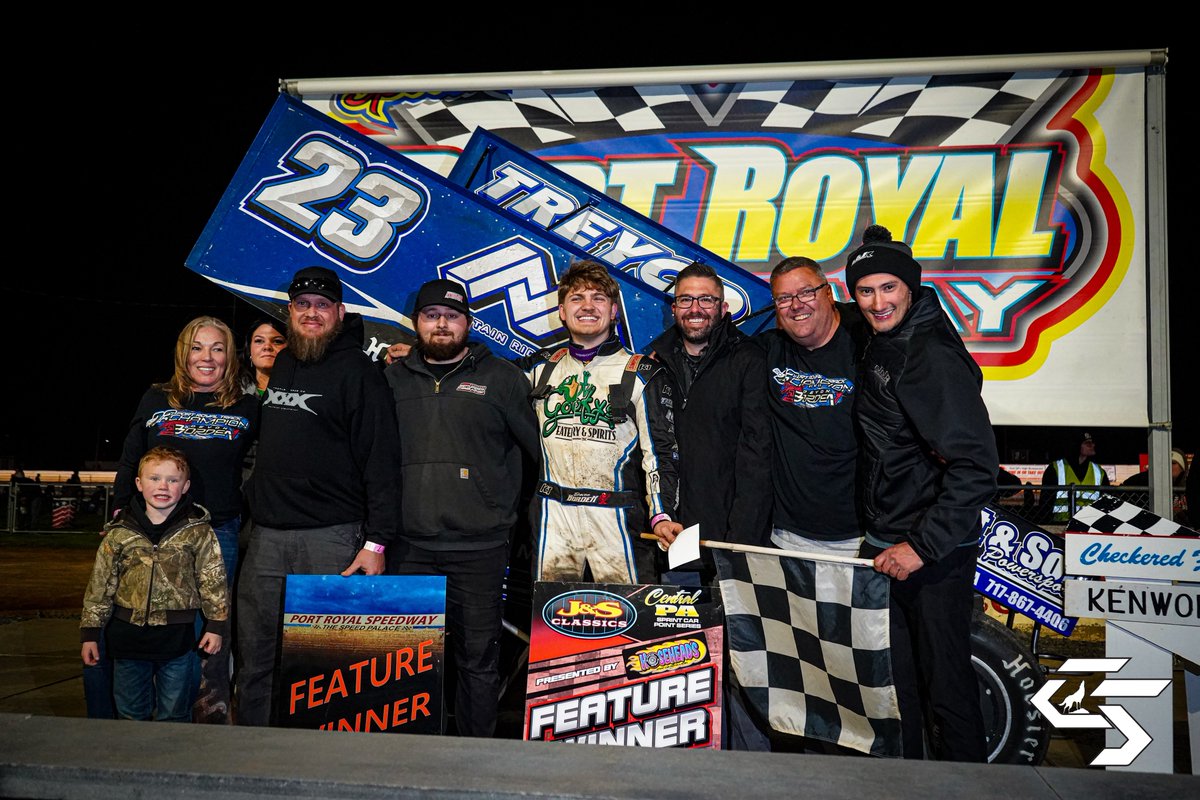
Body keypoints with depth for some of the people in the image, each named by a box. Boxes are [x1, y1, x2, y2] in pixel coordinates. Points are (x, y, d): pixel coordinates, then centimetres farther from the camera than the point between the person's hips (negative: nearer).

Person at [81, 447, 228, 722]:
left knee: (175, 714, 11)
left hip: (176, 636, -2)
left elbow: (213, 580, -2)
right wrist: (89, 632, 3)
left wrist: (216, 624, -3)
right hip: (128, 634, 2)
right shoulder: (119, 532, -2)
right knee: (130, 711, 16)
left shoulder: (198, 531, -6)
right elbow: (100, 584, 3)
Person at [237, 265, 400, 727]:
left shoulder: (358, 372, -5)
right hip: (266, 536, 7)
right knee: (255, 661, 11)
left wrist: (376, 541, -17)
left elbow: (381, 460, -11)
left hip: (330, 538, -6)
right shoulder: (282, 364, 17)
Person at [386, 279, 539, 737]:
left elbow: (541, 445, 7)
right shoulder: (394, 379, 13)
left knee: (478, 660, 5)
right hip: (409, 547, 3)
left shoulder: (500, 377, 6)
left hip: (478, 547, -2)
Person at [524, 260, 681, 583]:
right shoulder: (541, 368, 9)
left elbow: (659, 451, -2)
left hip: (616, 517, -2)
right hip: (552, 516, 3)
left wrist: (661, 514, -12)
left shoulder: (642, 373, 1)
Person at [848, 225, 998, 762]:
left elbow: (975, 468, -25)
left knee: (945, 685, 3)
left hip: (936, 553, -9)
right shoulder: (880, 345, 8)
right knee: (898, 677, 19)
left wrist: (922, 546, -23)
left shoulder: (932, 355, -20)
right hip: (886, 543, 9)